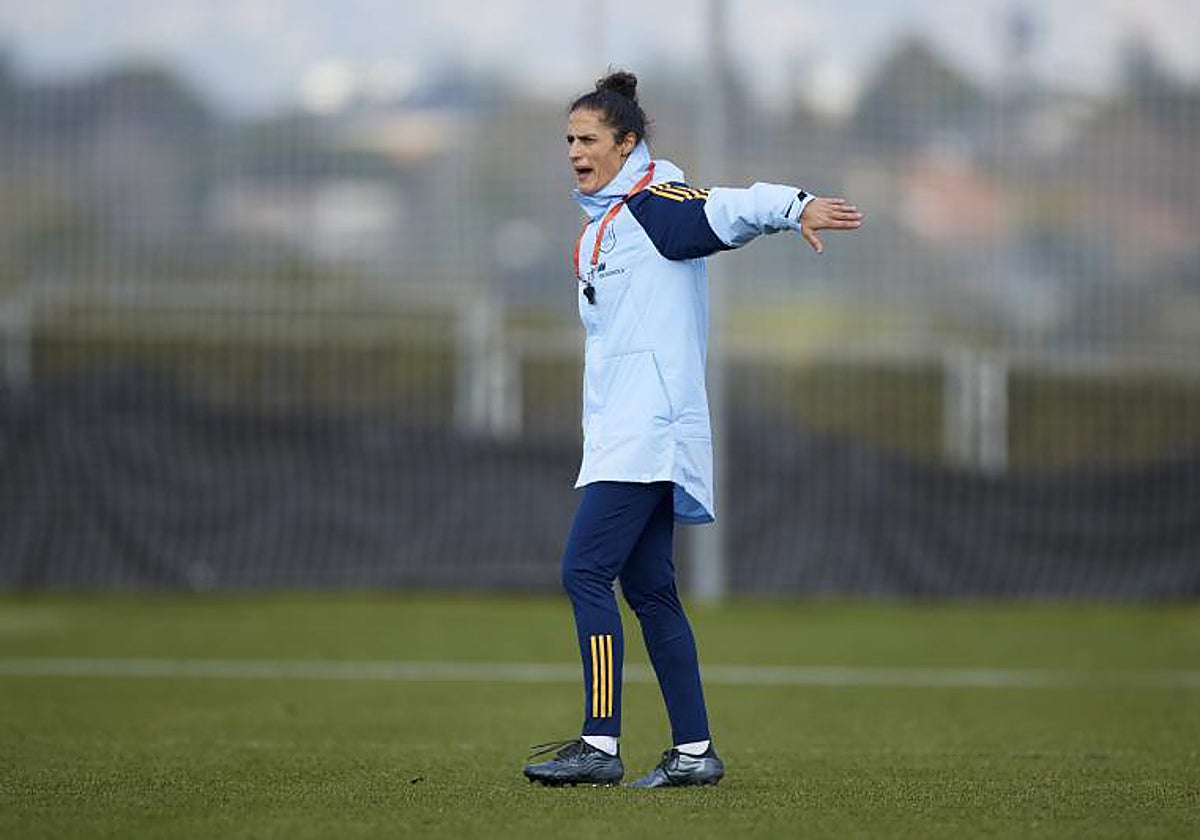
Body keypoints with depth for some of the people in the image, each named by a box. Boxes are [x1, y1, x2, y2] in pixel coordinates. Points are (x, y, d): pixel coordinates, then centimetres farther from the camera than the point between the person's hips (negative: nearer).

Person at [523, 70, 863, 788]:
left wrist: (796, 206, -42)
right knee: (648, 587, 8)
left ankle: (601, 744, -15)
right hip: (624, 433, 10)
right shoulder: (603, 227, 21)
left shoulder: (657, 202, -8)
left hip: (649, 432, -10)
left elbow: (730, 210, -25)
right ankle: (695, 751, 10)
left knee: (586, 570, -14)